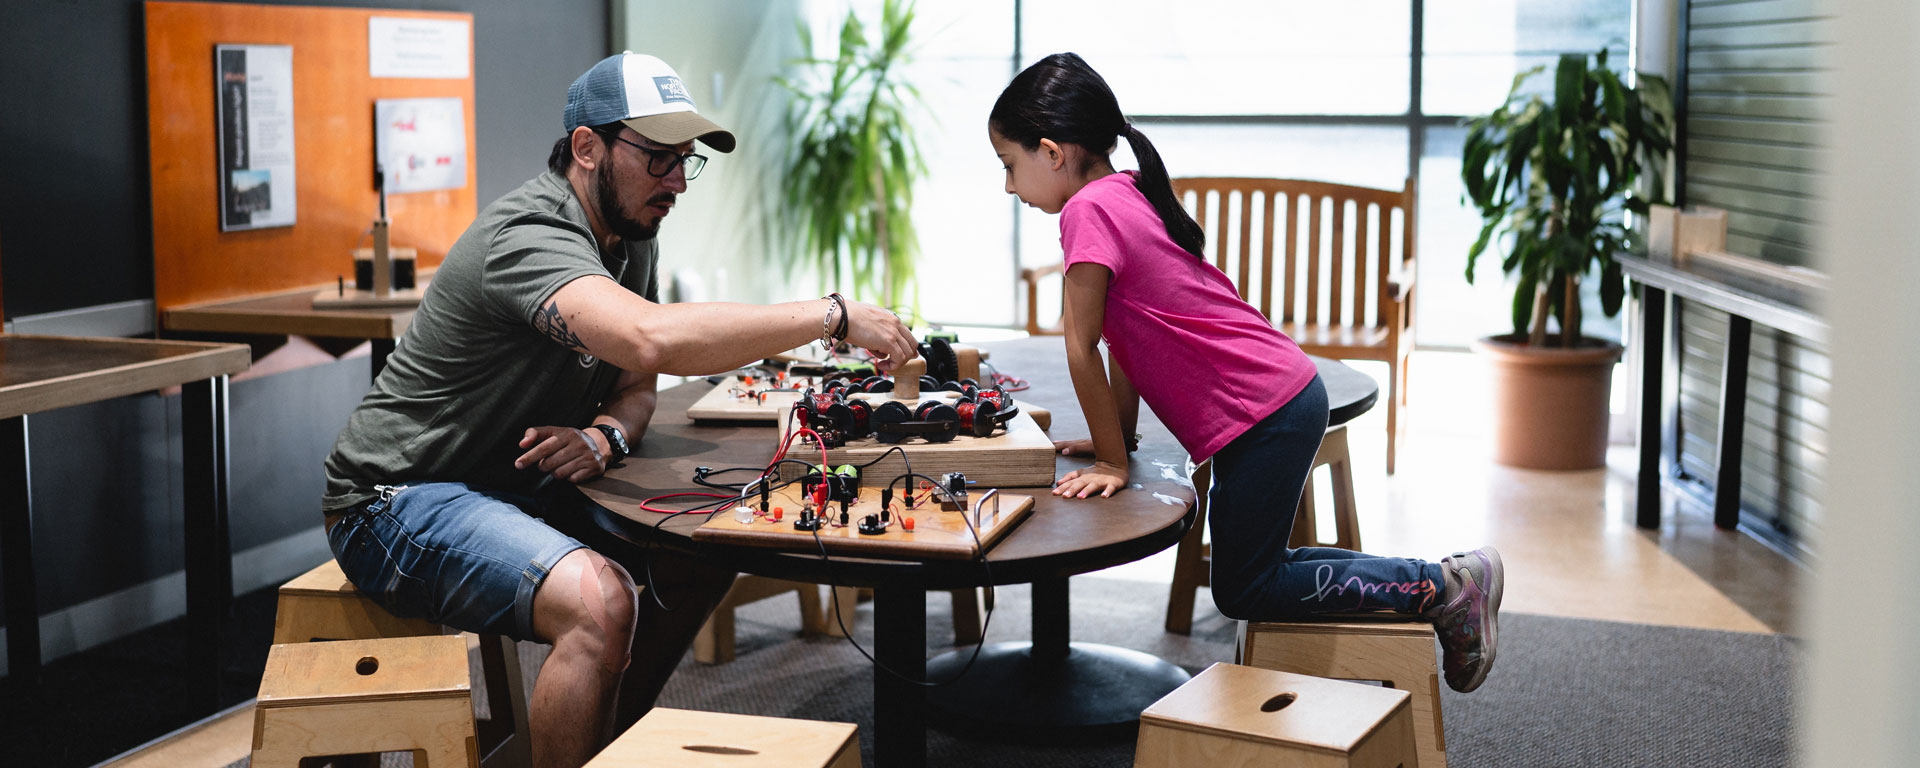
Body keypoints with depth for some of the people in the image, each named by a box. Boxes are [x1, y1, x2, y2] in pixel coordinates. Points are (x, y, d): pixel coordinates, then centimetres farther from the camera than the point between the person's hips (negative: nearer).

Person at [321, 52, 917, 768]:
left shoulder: (631, 237, 5)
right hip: (398, 500, -9)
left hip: (515, 486, 10)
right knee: (598, 601, -33)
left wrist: (606, 435, -14)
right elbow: (655, 338, -43)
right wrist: (834, 316, -37)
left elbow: (634, 383, 11)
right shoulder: (528, 237, -26)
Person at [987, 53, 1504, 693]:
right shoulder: (1124, 194, 14)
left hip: (1268, 413, -10)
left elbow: (1081, 348, -14)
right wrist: (1118, 438, 20)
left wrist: (1113, 460, -6)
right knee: (1249, 569, 17)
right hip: (1283, 399, 10)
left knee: (1242, 591, 1)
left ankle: (1442, 587, 3)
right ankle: (1448, 585, 19)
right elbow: (1123, 336, 18)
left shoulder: (1088, 209, -15)